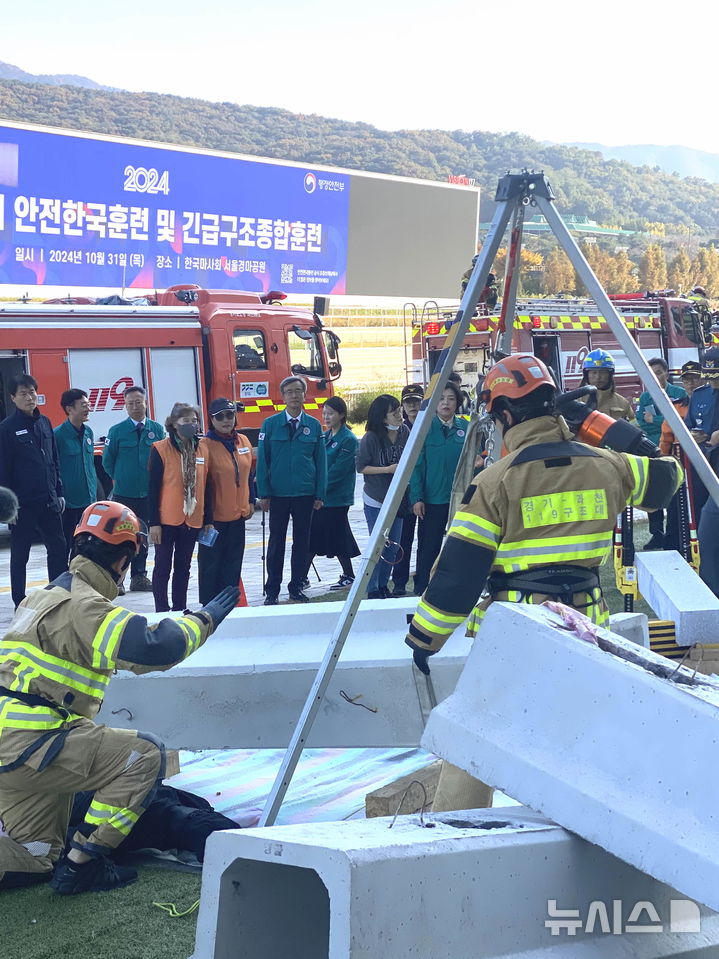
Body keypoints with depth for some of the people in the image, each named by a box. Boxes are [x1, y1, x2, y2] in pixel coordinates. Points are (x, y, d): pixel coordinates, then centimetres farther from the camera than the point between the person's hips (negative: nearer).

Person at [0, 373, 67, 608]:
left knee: (58, 548, 8)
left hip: (48, 501, 5)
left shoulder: (44, 423, 8)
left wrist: (59, 492, 11)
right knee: (20, 554, 5)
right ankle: (20, 604, 14)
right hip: (23, 504, -5)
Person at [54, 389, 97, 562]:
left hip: (88, 501, 7)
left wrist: (94, 494, 15)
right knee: (64, 546, 1)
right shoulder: (58, 434, -13)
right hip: (68, 502, -7)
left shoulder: (88, 432, 8)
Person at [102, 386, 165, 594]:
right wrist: (118, 479, 8)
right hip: (123, 493, -2)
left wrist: (154, 479, 6)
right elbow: (107, 460, 6)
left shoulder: (157, 430, 2)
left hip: (148, 493, 3)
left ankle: (139, 577, 19)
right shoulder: (117, 431, -3)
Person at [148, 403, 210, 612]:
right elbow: (153, 488, -8)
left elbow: (207, 484, 9)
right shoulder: (161, 449, -8)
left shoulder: (203, 448, 4)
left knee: (183, 567, 13)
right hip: (167, 520, -4)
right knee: (163, 566, 4)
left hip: (193, 519, 4)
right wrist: (154, 522, -11)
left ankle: (179, 610, 22)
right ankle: (162, 610, 12)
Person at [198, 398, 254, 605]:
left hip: (238, 514, 6)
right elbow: (202, 485, -14)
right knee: (210, 563, 2)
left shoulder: (243, 441, 7)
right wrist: (206, 519, -16)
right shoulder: (206, 445, -13)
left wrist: (251, 501, 13)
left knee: (233, 563, 11)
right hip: (215, 517, -6)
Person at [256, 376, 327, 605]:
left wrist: (320, 494, 2)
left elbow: (321, 461, 6)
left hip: (305, 494, 2)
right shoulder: (271, 424, -1)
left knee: (302, 542, 8)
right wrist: (263, 494, -5)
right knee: (276, 543, 3)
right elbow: (262, 460, 0)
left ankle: (296, 587, 18)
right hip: (278, 494, -2)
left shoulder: (314, 426, 4)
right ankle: (272, 590, 10)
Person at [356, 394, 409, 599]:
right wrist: (388, 469, -18)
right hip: (375, 500, -5)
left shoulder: (404, 432, -2)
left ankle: (383, 585, 25)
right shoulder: (371, 438, -16)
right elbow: (361, 467, -11)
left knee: (393, 546, 11)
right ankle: (372, 590, 8)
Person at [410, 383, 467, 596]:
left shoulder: (466, 428, 4)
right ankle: (421, 591, 9)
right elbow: (416, 465, -5)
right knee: (428, 547, 2)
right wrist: (417, 498, -11)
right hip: (433, 498, -3)